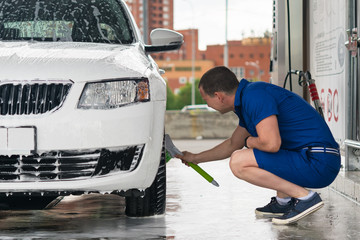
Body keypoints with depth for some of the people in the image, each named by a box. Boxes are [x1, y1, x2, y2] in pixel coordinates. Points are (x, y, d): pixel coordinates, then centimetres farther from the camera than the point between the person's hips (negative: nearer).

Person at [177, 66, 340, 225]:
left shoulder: (255, 96, -16)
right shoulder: (246, 97, 16)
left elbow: (271, 144, -27)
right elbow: (233, 144, 33)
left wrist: (249, 142, -4)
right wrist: (196, 158, 43)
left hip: (317, 163, -11)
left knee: (238, 163, -14)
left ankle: (305, 197, -11)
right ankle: (284, 201, 17)